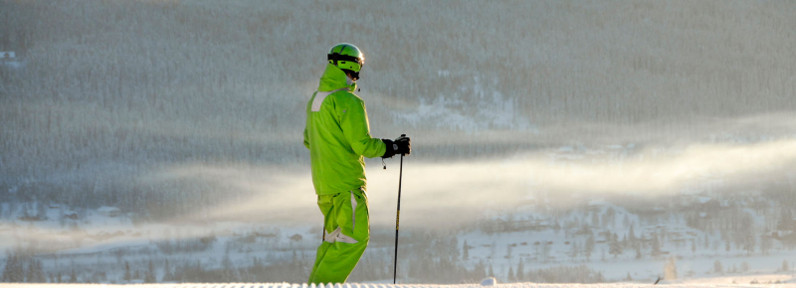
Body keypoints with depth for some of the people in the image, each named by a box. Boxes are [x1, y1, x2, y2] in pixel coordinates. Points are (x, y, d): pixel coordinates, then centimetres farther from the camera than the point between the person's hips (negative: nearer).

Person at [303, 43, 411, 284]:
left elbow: (309, 140, 21)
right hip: (347, 181, -9)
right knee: (356, 238, -5)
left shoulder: (316, 99, 10)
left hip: (323, 183, 9)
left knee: (333, 238, 16)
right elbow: (363, 145, -18)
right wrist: (393, 147, -5)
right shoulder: (349, 102, -17)